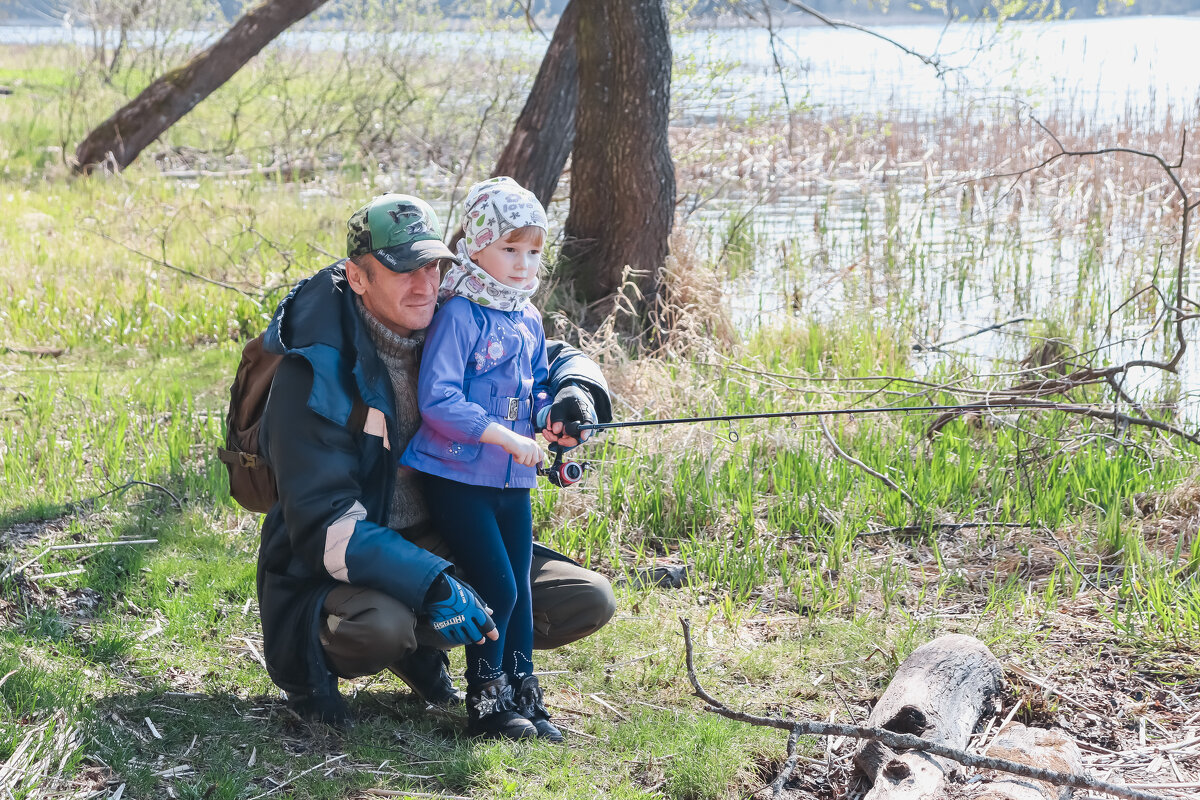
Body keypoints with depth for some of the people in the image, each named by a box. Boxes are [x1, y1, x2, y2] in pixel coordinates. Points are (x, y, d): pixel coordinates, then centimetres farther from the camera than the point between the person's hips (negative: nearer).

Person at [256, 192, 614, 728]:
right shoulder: (315, 371, -20)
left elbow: (557, 357, 13)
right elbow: (325, 522, -27)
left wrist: (577, 392, -14)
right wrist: (432, 586, -40)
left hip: (440, 544, 6)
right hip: (346, 564, -6)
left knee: (590, 602, -6)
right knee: (378, 626, -41)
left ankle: (418, 647, 10)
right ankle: (311, 652, -3)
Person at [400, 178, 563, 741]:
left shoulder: (528, 320, 11)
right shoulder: (459, 314, -13)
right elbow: (436, 398, -20)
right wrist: (505, 436, -23)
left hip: (513, 481, 7)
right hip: (459, 477, -7)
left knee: (519, 588, 10)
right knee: (496, 587, -10)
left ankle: (524, 698, 20)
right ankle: (484, 702, 4)